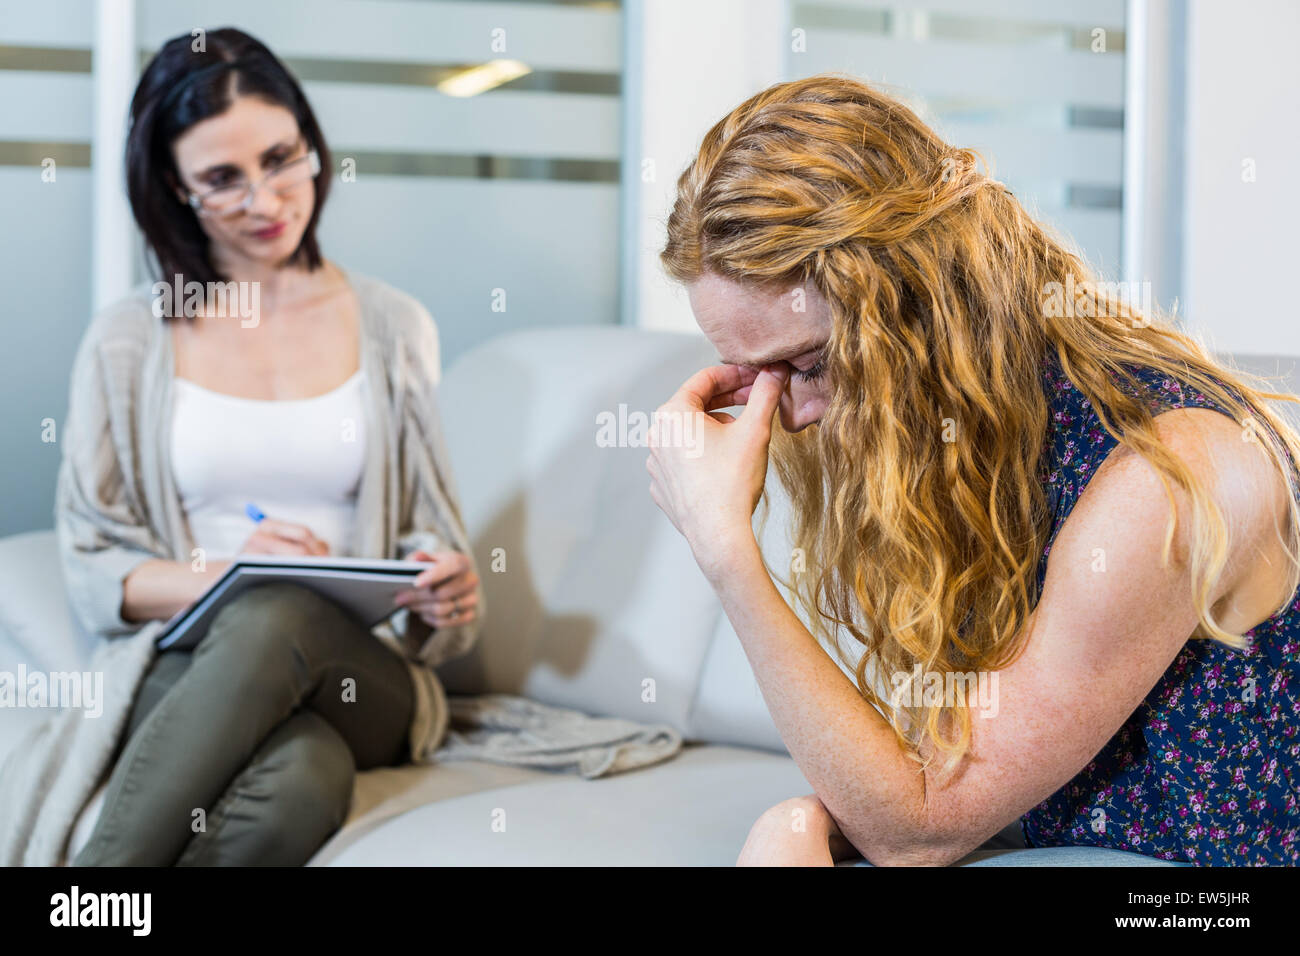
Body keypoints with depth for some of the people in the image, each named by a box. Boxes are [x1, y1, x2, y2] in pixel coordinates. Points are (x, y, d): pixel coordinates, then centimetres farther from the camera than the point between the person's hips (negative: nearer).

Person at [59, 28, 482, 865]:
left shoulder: (392, 327, 12)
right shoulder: (127, 343, 9)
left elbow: (427, 534, 13)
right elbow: (92, 575, 6)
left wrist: (447, 597, -11)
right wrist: (222, 575, -13)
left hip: (366, 679, 1)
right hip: (186, 674, -1)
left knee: (283, 620, -38)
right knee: (301, 780, -39)